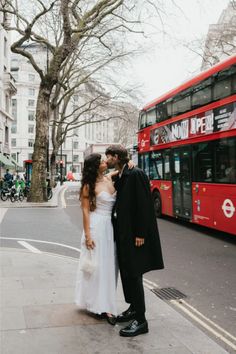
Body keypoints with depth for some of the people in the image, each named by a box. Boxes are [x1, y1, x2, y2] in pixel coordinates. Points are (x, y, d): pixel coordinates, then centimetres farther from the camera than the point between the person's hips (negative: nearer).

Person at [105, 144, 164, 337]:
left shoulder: (136, 174, -16)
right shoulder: (118, 177, 10)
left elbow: (144, 205, -19)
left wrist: (140, 234, -20)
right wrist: (117, 230, 9)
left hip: (134, 234, -9)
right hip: (123, 232, 9)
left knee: (133, 274, -3)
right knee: (126, 272, 16)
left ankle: (141, 321, 9)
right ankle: (134, 308, 33)